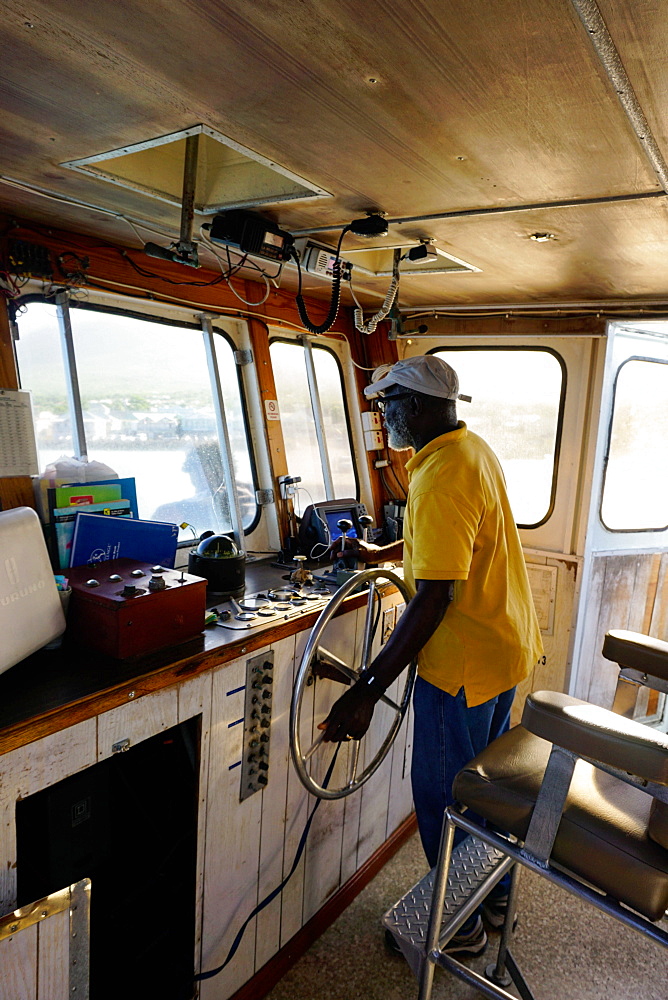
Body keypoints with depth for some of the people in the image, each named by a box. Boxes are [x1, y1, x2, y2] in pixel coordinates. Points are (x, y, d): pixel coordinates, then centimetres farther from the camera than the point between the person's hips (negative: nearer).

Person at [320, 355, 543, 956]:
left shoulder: (440, 477, -26)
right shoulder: (474, 449, 5)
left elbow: (434, 597, -31)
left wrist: (366, 690, -30)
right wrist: (382, 554, 24)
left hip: (463, 663, -10)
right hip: (506, 646, 10)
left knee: (444, 794, 10)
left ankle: (458, 928, 32)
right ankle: (495, 896, 45)